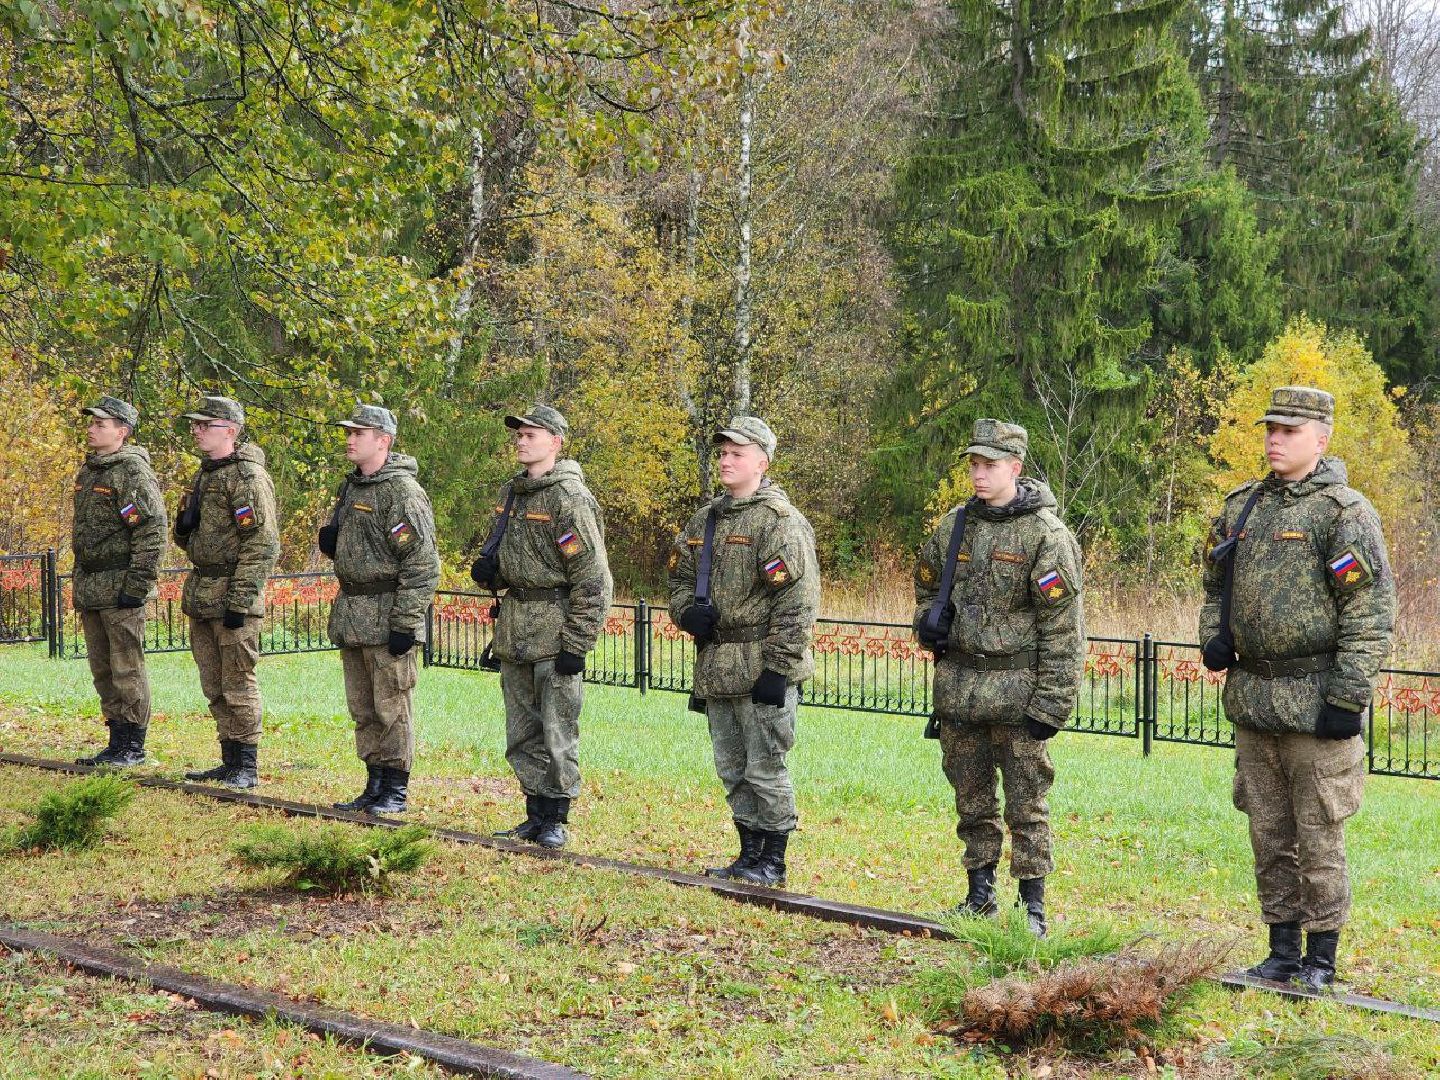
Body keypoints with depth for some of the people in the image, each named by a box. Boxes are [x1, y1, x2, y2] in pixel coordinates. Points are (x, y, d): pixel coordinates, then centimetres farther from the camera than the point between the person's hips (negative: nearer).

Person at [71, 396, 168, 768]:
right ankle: (117, 742, 20)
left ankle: (134, 747, 3)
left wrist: (137, 584, -21)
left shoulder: (134, 471, -13)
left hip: (121, 587, -9)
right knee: (102, 670, 13)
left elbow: (153, 531, -18)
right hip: (90, 589, 9)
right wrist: (78, 585, 20)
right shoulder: (88, 471, 16)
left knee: (127, 669, -4)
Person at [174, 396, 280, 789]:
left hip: (233, 595, -9)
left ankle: (247, 767, 2)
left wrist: (239, 602, -21)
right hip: (201, 594, 9)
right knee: (214, 686, 13)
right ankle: (230, 761, 21)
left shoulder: (248, 477, -14)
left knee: (238, 685, -4)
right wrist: (184, 525, 2)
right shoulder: (205, 474, 15)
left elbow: (263, 545, -19)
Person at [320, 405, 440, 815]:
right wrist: (329, 540, 4)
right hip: (351, 614, 9)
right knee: (362, 709, 13)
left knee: (392, 708, -2)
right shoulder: (352, 486, 14)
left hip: (386, 616, -9)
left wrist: (404, 624, -21)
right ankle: (374, 785, 22)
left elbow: (423, 565, -19)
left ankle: (396, 791, 5)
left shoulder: (403, 492, -15)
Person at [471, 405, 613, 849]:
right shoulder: (510, 494, 12)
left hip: (556, 629, -8)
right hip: (514, 627, 8)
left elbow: (593, 580, -16)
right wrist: (485, 569, 2)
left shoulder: (570, 500, -14)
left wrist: (576, 645, -17)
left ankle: (555, 819, 8)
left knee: (557, 730, -1)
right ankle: (535, 815, 23)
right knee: (522, 733, 13)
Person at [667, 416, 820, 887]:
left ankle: (772, 862, 9)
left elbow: (797, 604, -16)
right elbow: (680, 576, 22)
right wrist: (688, 612, -1)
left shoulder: (780, 521, -11)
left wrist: (778, 668, -19)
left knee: (765, 769, -1)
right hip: (715, 667, 8)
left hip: (761, 667, -8)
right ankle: (749, 853, 25)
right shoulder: (705, 519, 13)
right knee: (732, 771, 15)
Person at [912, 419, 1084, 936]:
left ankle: (1033, 906, 8)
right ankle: (979, 895, 25)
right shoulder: (955, 525, 7)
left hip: (1015, 689, -6)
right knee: (972, 800, 14)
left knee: (1026, 804, 0)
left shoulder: (1045, 534, -11)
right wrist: (928, 622, 2)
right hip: (957, 688, 6)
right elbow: (927, 586, 25)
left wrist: (1050, 705, -15)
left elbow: (1063, 628, -12)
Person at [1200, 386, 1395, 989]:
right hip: (1251, 698, 7)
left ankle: (1321, 958, 10)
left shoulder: (1344, 512, -9)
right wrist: (1213, 638, 5)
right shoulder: (1243, 506, 12)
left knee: (1318, 836, -1)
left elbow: (1372, 613, -13)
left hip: (1315, 702, -6)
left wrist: (1348, 699, -17)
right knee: (1268, 833, 12)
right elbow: (1216, 582, 25)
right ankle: (1282, 950, 23)